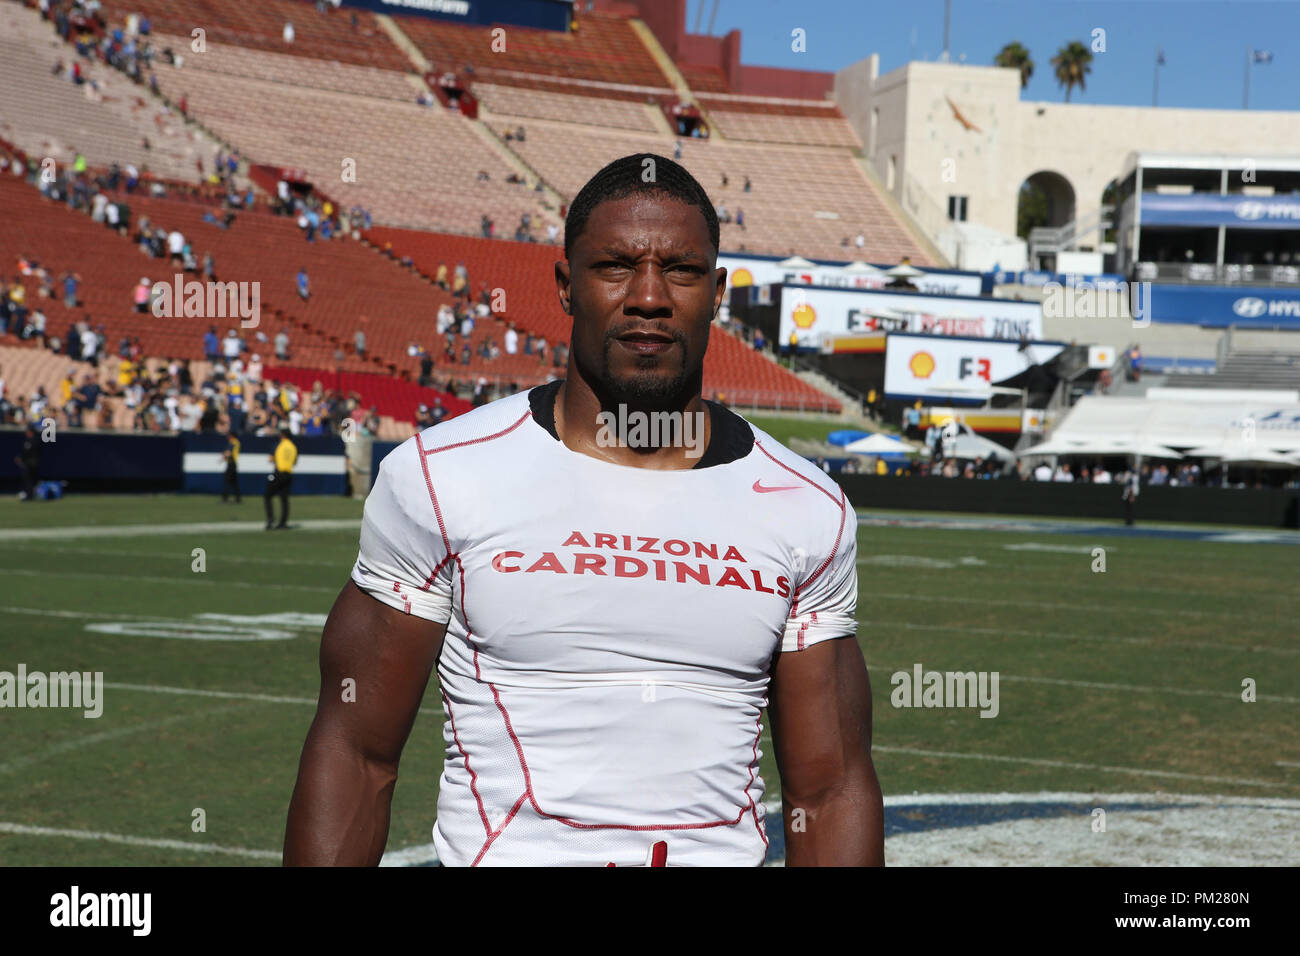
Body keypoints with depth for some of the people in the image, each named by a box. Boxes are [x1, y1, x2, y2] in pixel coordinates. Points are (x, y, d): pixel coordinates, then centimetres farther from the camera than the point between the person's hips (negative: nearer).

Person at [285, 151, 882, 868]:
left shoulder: (809, 511, 5)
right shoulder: (439, 478, -1)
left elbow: (830, 789, 6)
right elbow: (355, 754, -2)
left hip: (727, 849, 2)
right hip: (504, 849, -1)